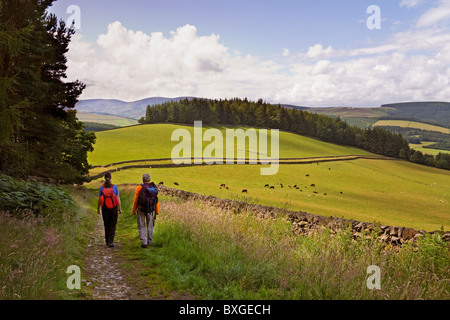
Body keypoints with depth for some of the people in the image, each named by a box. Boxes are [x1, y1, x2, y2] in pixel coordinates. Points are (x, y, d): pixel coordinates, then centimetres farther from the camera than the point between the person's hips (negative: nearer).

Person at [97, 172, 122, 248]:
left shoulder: (102, 188, -5)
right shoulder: (115, 187, -7)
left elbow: (99, 199, -3)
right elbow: (118, 198, -7)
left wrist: (98, 209, 9)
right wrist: (120, 208, 0)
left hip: (105, 208, 1)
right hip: (114, 208, -1)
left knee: (106, 225, 17)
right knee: (113, 225, 4)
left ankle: (107, 241, 25)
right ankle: (111, 242, -6)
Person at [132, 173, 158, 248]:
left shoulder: (140, 187, -8)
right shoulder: (154, 187, 0)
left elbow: (136, 200, -7)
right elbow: (156, 200, 2)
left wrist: (134, 210, 3)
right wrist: (157, 211, 11)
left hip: (141, 209, -3)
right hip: (151, 210, 3)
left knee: (142, 226, 6)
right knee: (150, 226, 17)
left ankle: (144, 242, -3)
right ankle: (150, 241, 25)